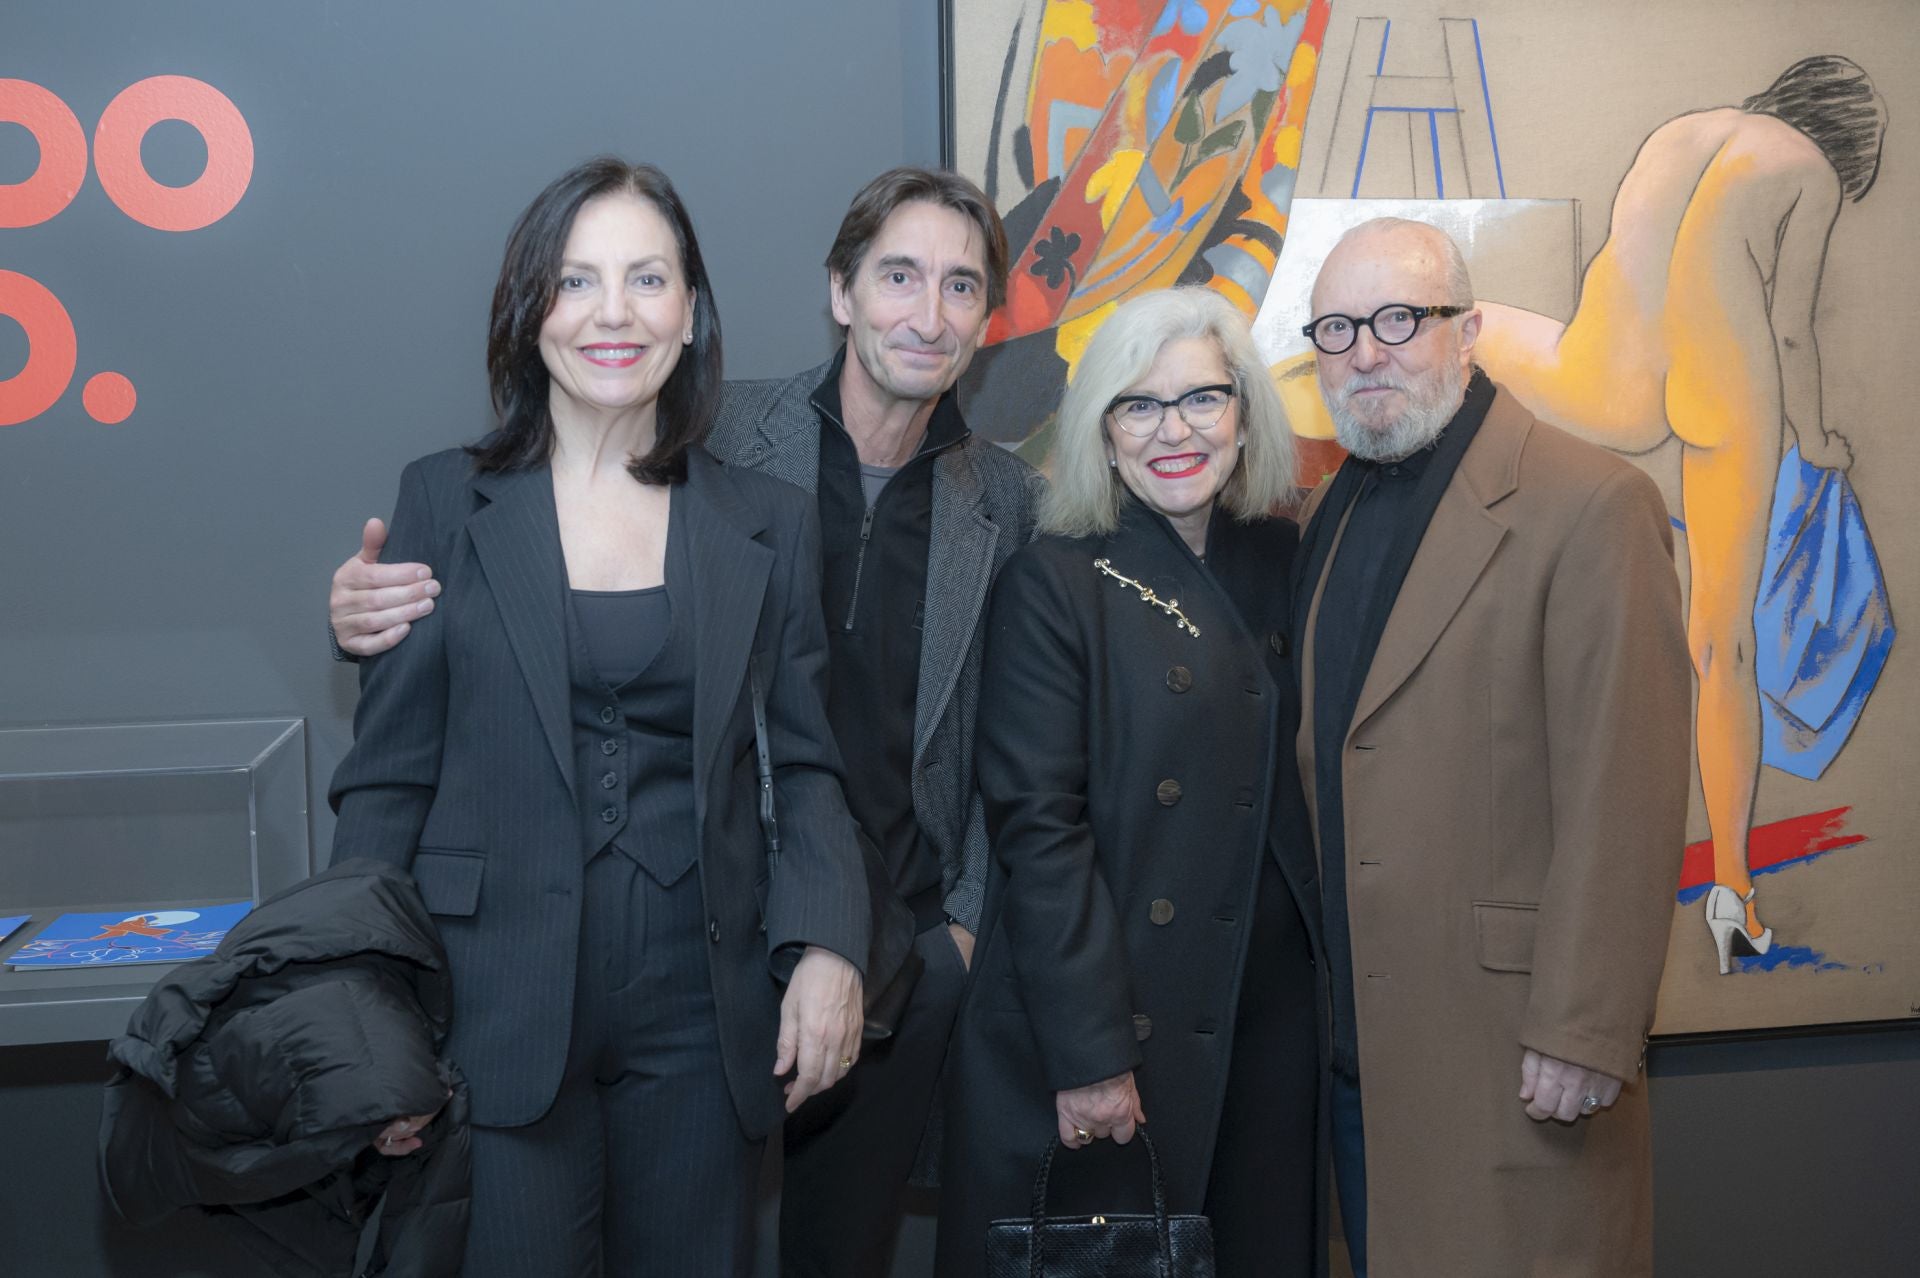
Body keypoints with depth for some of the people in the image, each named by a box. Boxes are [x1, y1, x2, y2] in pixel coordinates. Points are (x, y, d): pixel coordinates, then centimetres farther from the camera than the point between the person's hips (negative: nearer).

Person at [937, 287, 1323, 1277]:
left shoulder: (1284, 564, 7)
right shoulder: (1056, 582, -7)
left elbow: (1306, 785, 11)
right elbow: (1037, 825, -12)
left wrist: (1332, 987, 4)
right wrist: (1090, 1055, -15)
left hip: (1267, 1031, 4)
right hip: (1104, 1039, -4)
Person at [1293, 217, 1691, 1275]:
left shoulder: (1592, 506, -11)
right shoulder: (1329, 515, 12)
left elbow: (1625, 796, -16)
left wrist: (1584, 1032, -18)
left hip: (1507, 1049, -7)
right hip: (1357, 1044, 7)